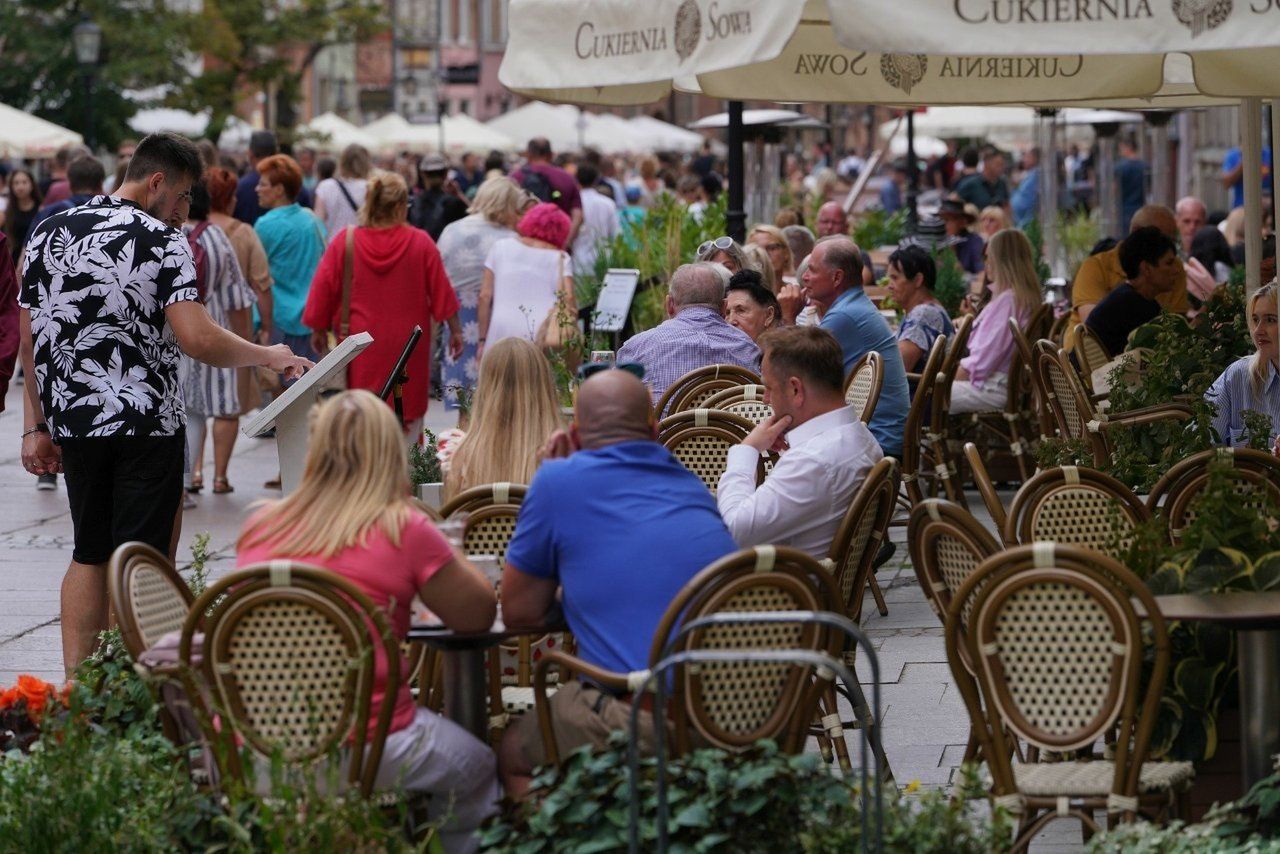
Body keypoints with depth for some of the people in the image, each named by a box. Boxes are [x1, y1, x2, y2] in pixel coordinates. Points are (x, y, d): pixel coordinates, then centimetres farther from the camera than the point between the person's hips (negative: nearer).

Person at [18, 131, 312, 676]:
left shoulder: (50, 233, 5)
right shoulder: (162, 244, -11)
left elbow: (29, 336, 7)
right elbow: (196, 339, -21)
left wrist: (36, 426, 13)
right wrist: (268, 356, -7)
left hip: (72, 421, 5)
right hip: (146, 424, -5)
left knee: (89, 554, 15)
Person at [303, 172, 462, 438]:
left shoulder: (344, 241, -5)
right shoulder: (421, 243, -6)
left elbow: (323, 289, 1)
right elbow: (441, 291, -1)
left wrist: (319, 330, 16)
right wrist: (455, 330, 11)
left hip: (361, 349, 0)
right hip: (408, 346, 0)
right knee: (410, 419, 8)